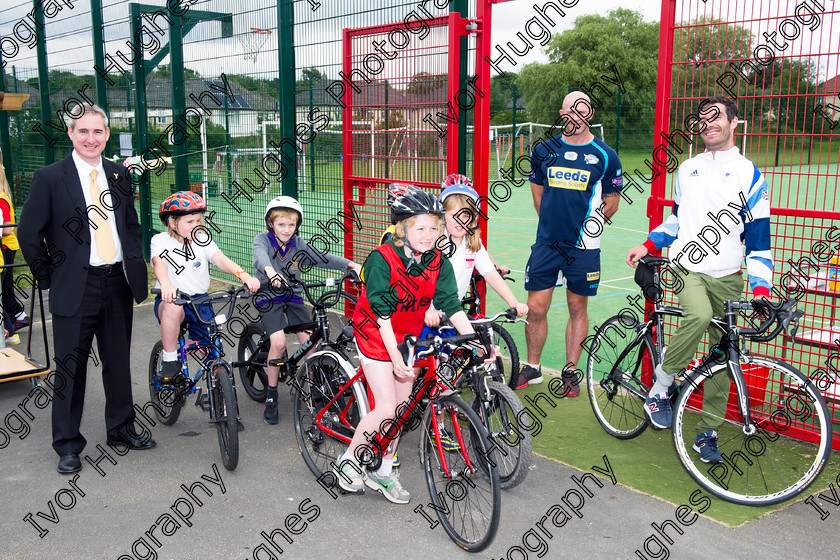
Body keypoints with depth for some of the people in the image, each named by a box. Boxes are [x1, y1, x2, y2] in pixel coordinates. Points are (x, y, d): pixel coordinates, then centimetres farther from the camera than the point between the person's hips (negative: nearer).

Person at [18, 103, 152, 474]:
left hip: (118, 284, 4)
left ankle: (121, 429, 32)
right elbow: (28, 234, -3)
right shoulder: (50, 178, -5)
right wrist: (50, 278, -2)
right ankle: (68, 446, 19)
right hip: (75, 288, -4)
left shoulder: (119, 175, 8)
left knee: (119, 361, 14)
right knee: (70, 367, 5)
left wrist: (135, 264, 7)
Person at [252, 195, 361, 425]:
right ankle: (271, 396, -5)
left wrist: (352, 264, -20)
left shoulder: (298, 245, 2)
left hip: (293, 297, 4)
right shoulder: (263, 240, -9)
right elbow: (260, 255, -32)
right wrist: (269, 270, -55)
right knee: (279, 341, -22)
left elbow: (323, 258, -5)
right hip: (269, 296, -4)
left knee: (308, 342, -11)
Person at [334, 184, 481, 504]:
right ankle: (347, 461, 12)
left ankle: (384, 474, 24)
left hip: (408, 339, 5)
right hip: (376, 337, -5)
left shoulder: (438, 263, -8)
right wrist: (396, 357, -30)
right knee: (386, 410, -10)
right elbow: (382, 313, -25)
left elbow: (451, 306, -11)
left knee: (401, 408, 8)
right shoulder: (382, 260, -23)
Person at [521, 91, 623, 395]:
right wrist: (552, 220, 10)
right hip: (546, 242, 2)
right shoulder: (544, 150, 7)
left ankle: (570, 371, 22)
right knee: (535, 308, 2)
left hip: (583, 246, -1)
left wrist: (593, 221, -5)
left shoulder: (605, 156, 0)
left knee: (577, 309, 8)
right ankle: (532, 368, 20)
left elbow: (612, 200, 7)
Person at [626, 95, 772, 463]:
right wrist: (649, 244, 10)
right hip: (687, 269, 0)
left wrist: (760, 288, -8)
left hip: (727, 278, 0)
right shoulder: (687, 169, 12)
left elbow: (758, 237, 0)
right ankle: (660, 387, -15)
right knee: (699, 316, -32)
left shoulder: (749, 175, 2)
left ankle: (708, 432, 16)